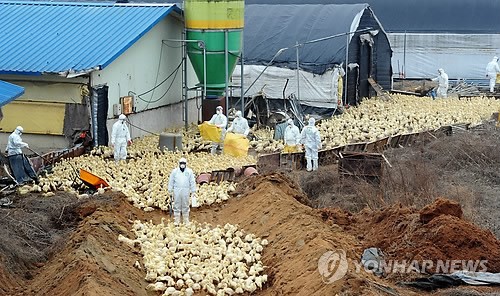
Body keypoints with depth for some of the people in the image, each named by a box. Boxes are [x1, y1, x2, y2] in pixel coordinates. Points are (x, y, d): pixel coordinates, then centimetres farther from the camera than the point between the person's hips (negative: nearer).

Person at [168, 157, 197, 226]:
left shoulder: (189, 171, 6)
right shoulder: (174, 171, 5)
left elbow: (192, 182, 6)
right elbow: (171, 181, 8)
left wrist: (193, 191, 3)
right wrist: (170, 191, 5)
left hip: (186, 191, 0)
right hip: (177, 191, 0)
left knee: (186, 206, 5)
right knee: (177, 206, 2)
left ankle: (186, 221, 12)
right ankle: (176, 221, 6)